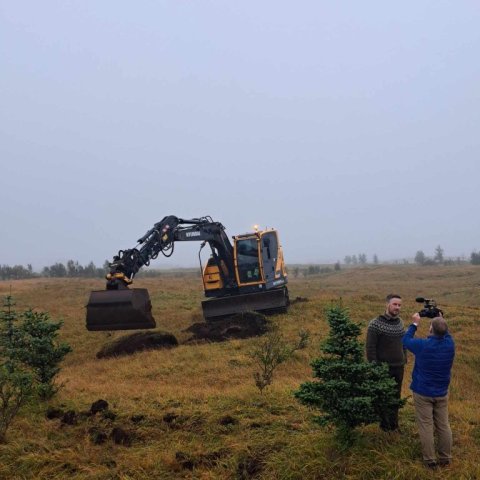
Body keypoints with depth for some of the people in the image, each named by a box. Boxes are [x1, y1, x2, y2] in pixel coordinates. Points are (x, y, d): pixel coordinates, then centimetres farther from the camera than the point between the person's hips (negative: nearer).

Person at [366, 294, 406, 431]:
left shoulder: (400, 323, 4)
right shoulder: (375, 324, -15)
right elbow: (370, 347, -14)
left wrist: (404, 362, 14)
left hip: (399, 368, 6)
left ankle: (394, 425, 27)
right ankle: (385, 425, 20)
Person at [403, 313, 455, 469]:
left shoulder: (422, 345, -21)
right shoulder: (450, 344, -10)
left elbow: (406, 340, 0)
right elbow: (446, 334, 16)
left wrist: (415, 324, 10)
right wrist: (441, 322, 17)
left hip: (423, 392, -4)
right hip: (442, 392, 4)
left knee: (426, 426, 3)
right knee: (443, 425, 12)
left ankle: (430, 460, 8)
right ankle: (445, 458, 20)